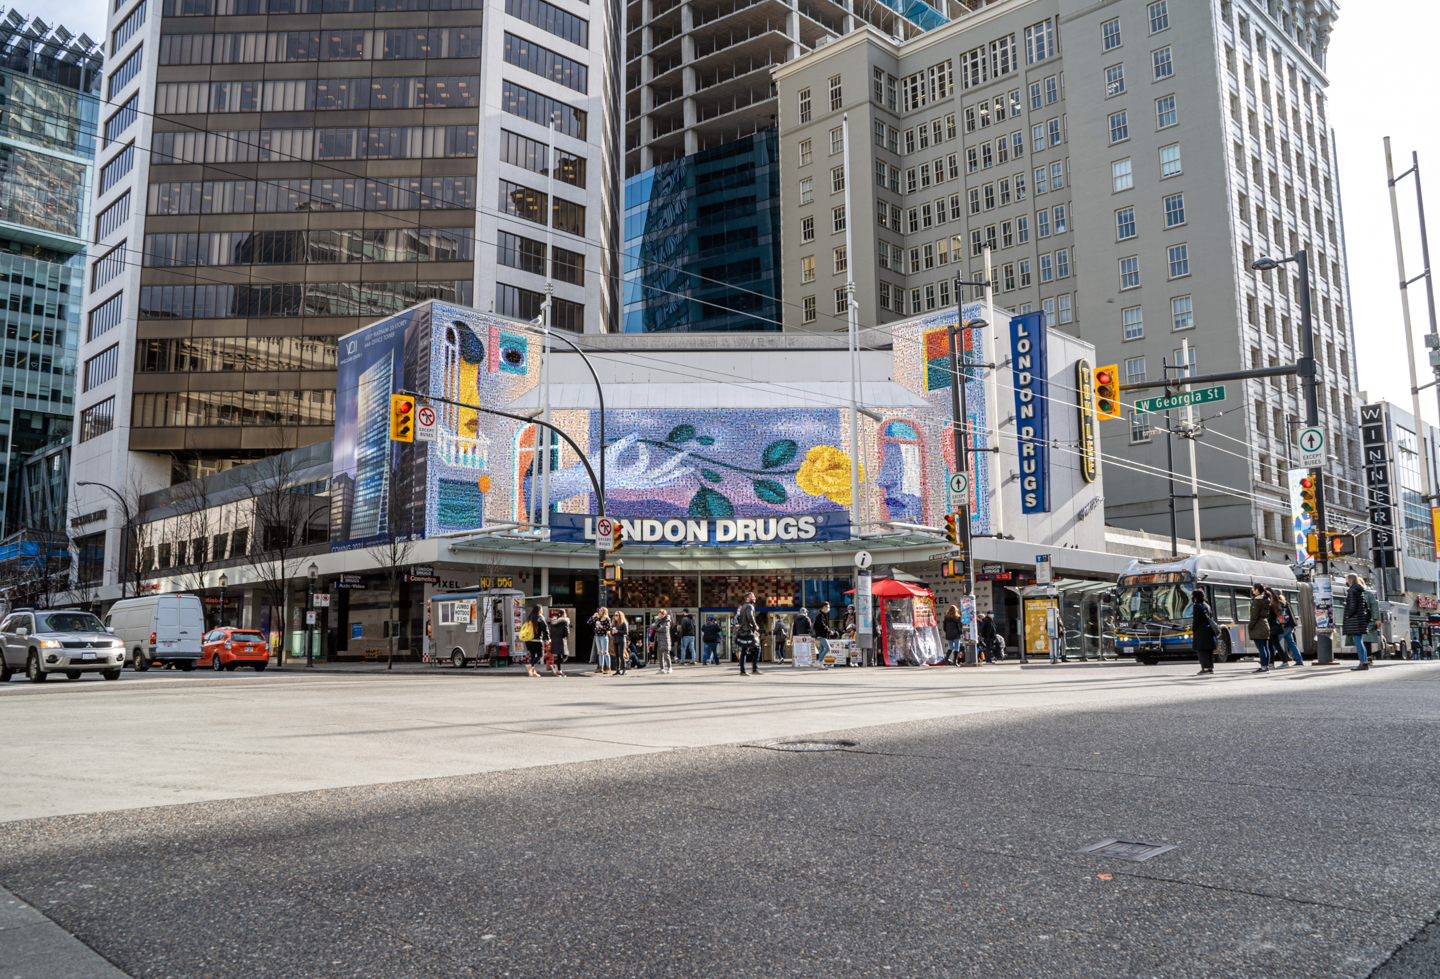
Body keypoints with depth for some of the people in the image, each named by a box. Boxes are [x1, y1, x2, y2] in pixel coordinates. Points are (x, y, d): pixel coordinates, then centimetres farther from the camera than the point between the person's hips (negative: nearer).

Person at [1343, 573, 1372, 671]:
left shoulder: (1352, 591, -14)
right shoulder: (1361, 591, 15)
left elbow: (1353, 607, -20)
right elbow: (1366, 605, 19)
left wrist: (1347, 615, -7)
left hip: (1354, 619, -9)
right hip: (1362, 618, 9)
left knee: (1357, 642, -8)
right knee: (1360, 642, 14)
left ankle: (1363, 663, -9)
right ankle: (1365, 662, 16)